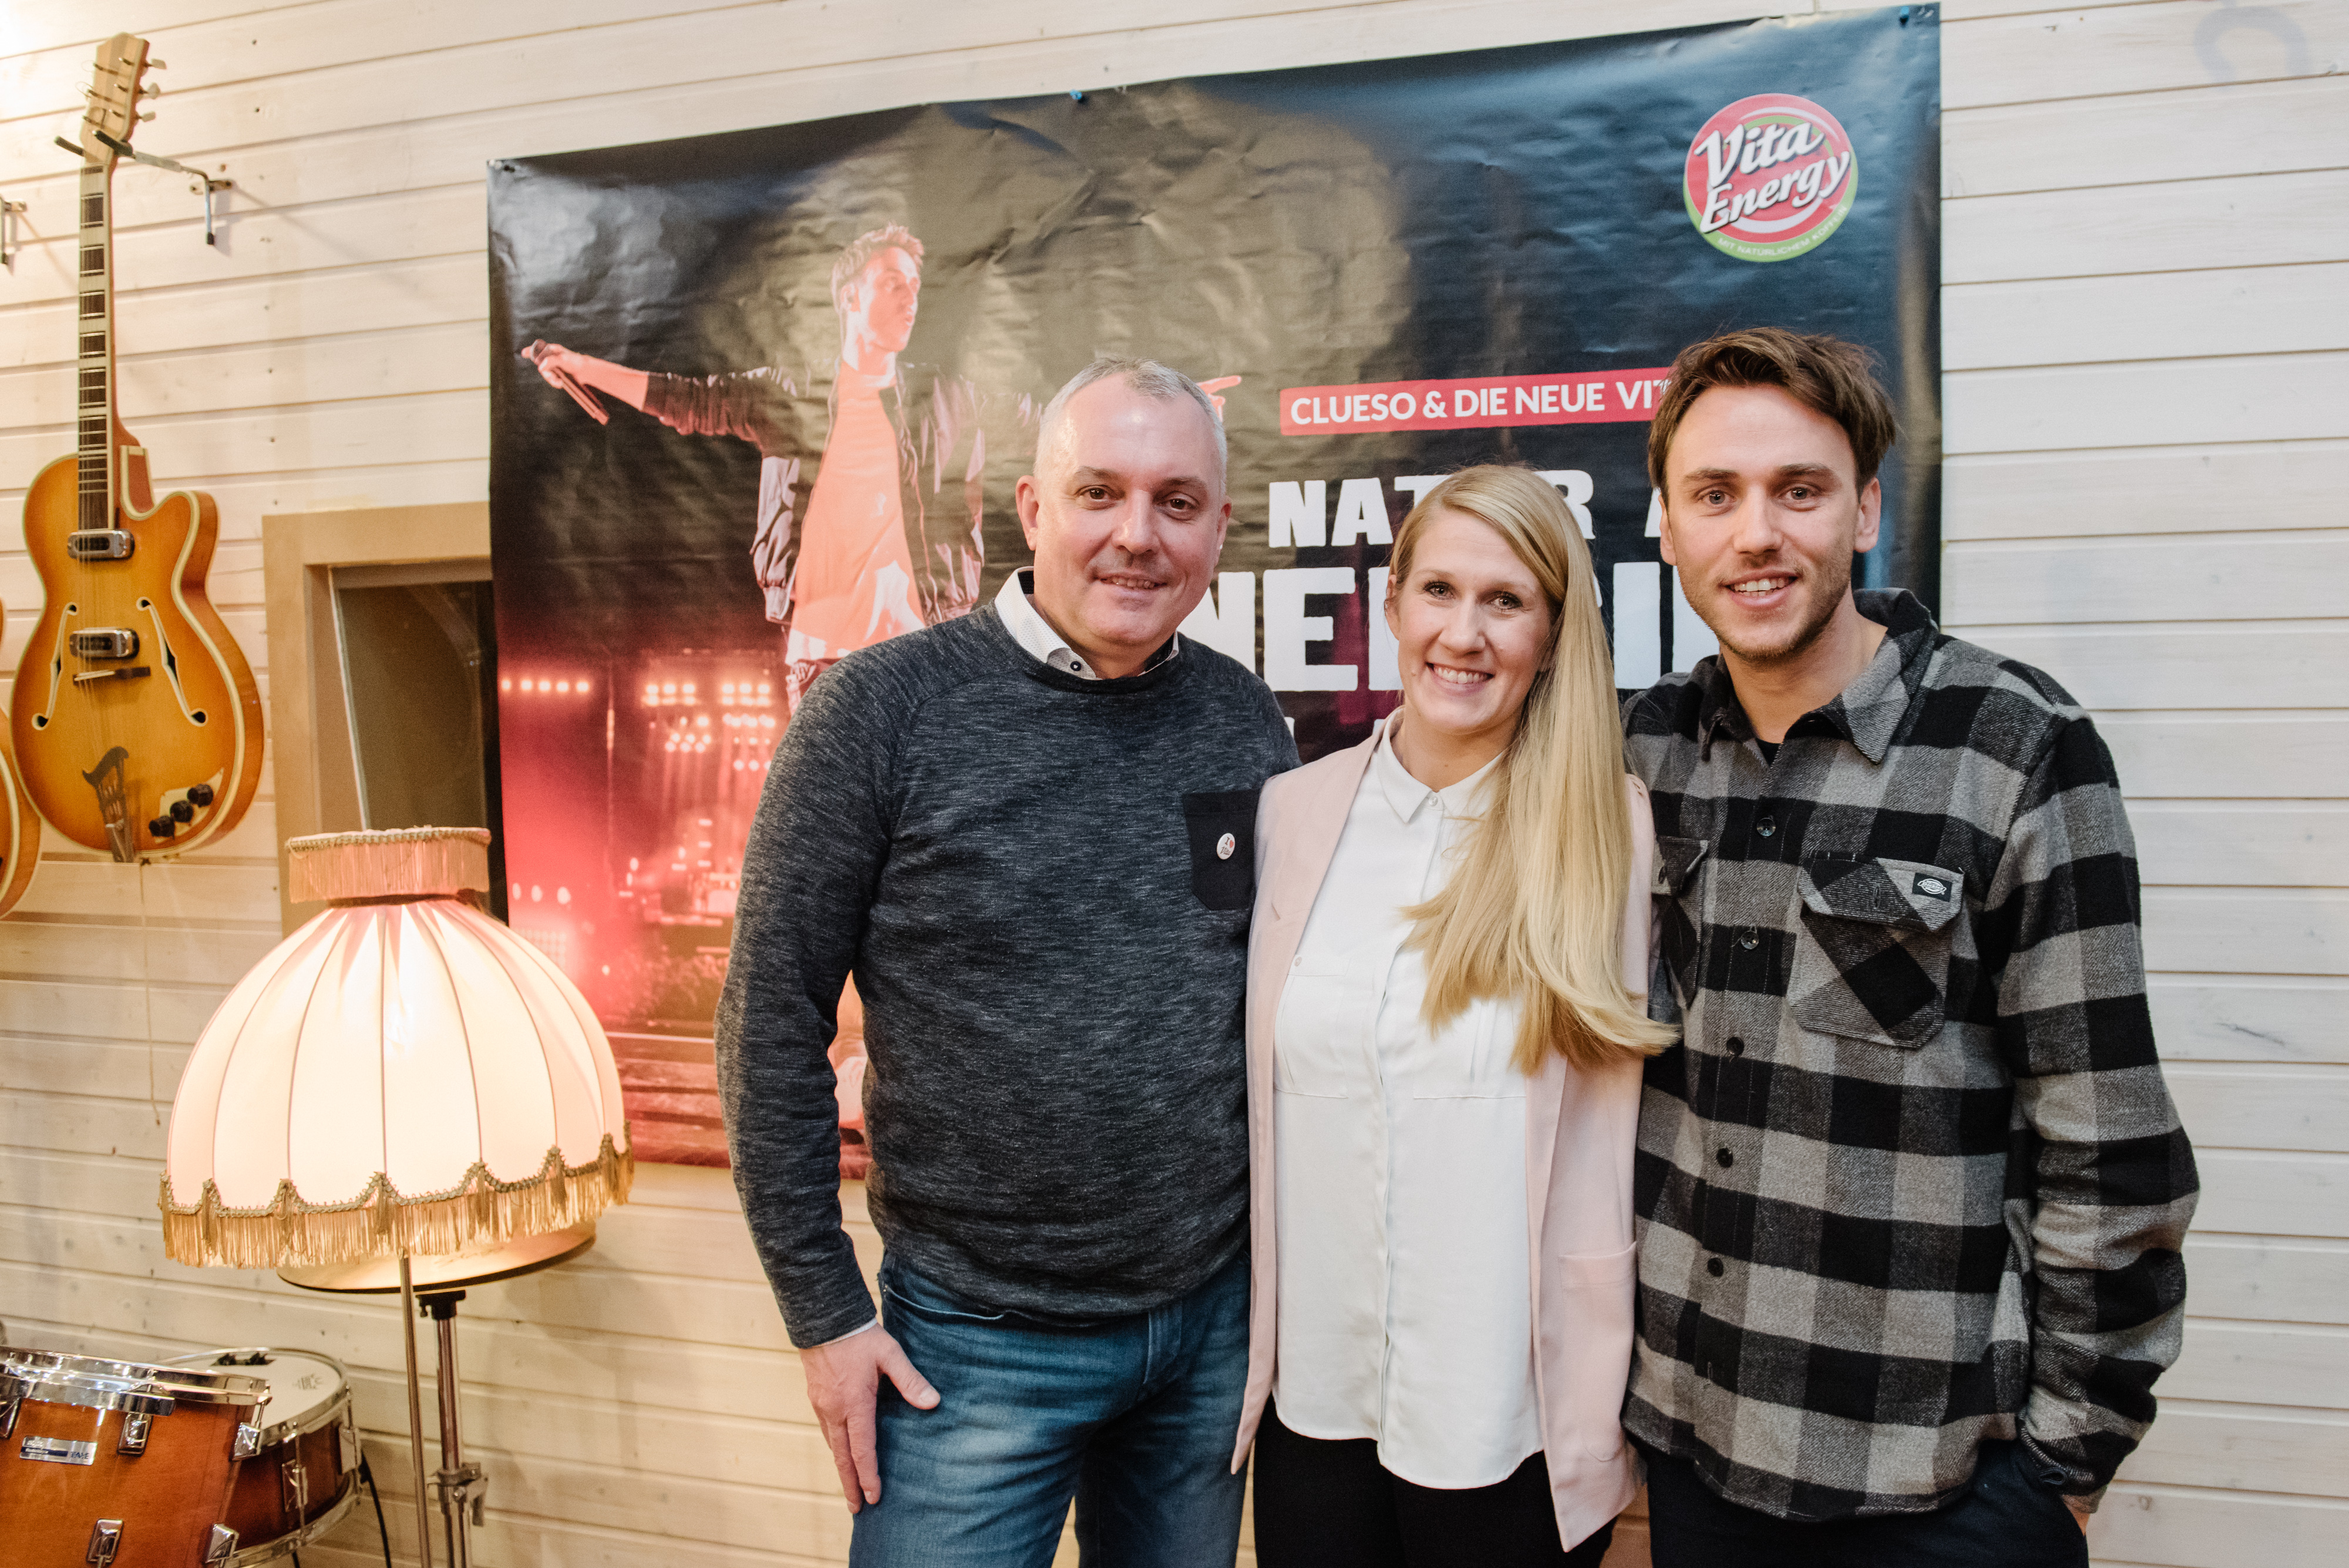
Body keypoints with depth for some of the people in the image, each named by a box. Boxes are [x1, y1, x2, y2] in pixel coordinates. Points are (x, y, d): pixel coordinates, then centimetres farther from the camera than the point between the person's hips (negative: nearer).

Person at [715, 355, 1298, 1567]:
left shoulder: (1247, 723, -1)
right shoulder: (886, 708, -14)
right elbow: (774, 1020, -10)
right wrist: (823, 1312, -8)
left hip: (1216, 1314, 4)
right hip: (981, 1344, -4)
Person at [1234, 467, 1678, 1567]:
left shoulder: (1617, 835, -9)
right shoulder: (1289, 813, -1)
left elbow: (1652, 1127, -3)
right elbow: (1247, 1096, 7)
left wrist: (1618, 1396, -2)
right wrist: (1242, 1346, 9)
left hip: (1515, 1432, -2)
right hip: (1314, 1405, 3)